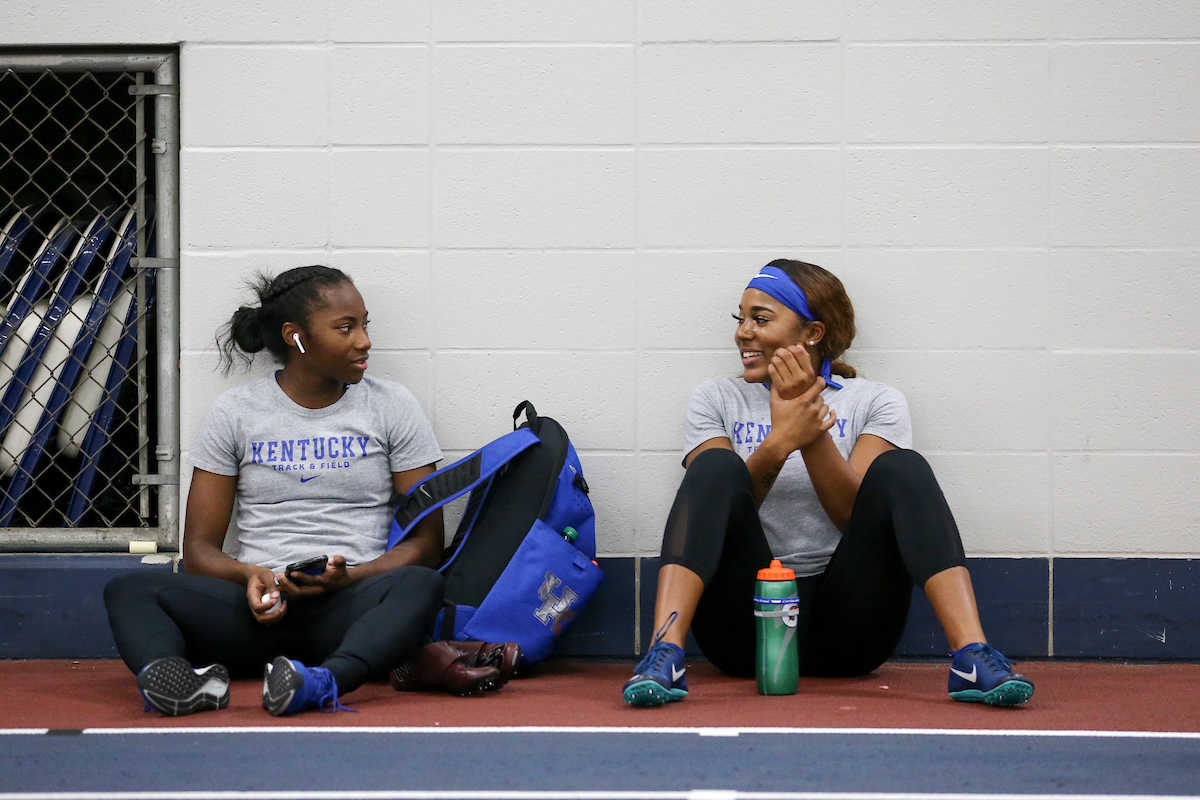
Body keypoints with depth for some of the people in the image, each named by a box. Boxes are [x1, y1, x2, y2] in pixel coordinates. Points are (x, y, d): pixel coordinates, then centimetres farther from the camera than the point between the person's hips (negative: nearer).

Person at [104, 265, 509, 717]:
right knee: (128, 590, -24)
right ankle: (165, 675, -56)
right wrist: (249, 575, -14)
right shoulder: (236, 413, 12)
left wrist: (350, 576, -14)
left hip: (351, 607, -1)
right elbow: (199, 548, 9)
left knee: (420, 586, -35)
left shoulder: (392, 407, 12)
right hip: (259, 610, 1)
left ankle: (324, 681, -61)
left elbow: (426, 542, 6)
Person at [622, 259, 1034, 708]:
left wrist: (812, 432, -17)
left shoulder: (875, 402, 10)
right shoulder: (716, 400, 13)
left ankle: (971, 655, -37)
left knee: (900, 468, -20)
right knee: (716, 465, -22)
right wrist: (779, 441, -19)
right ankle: (665, 654, -41)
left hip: (843, 631, 0)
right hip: (747, 625, 0)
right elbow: (715, 509, -3)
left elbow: (858, 515, -4)